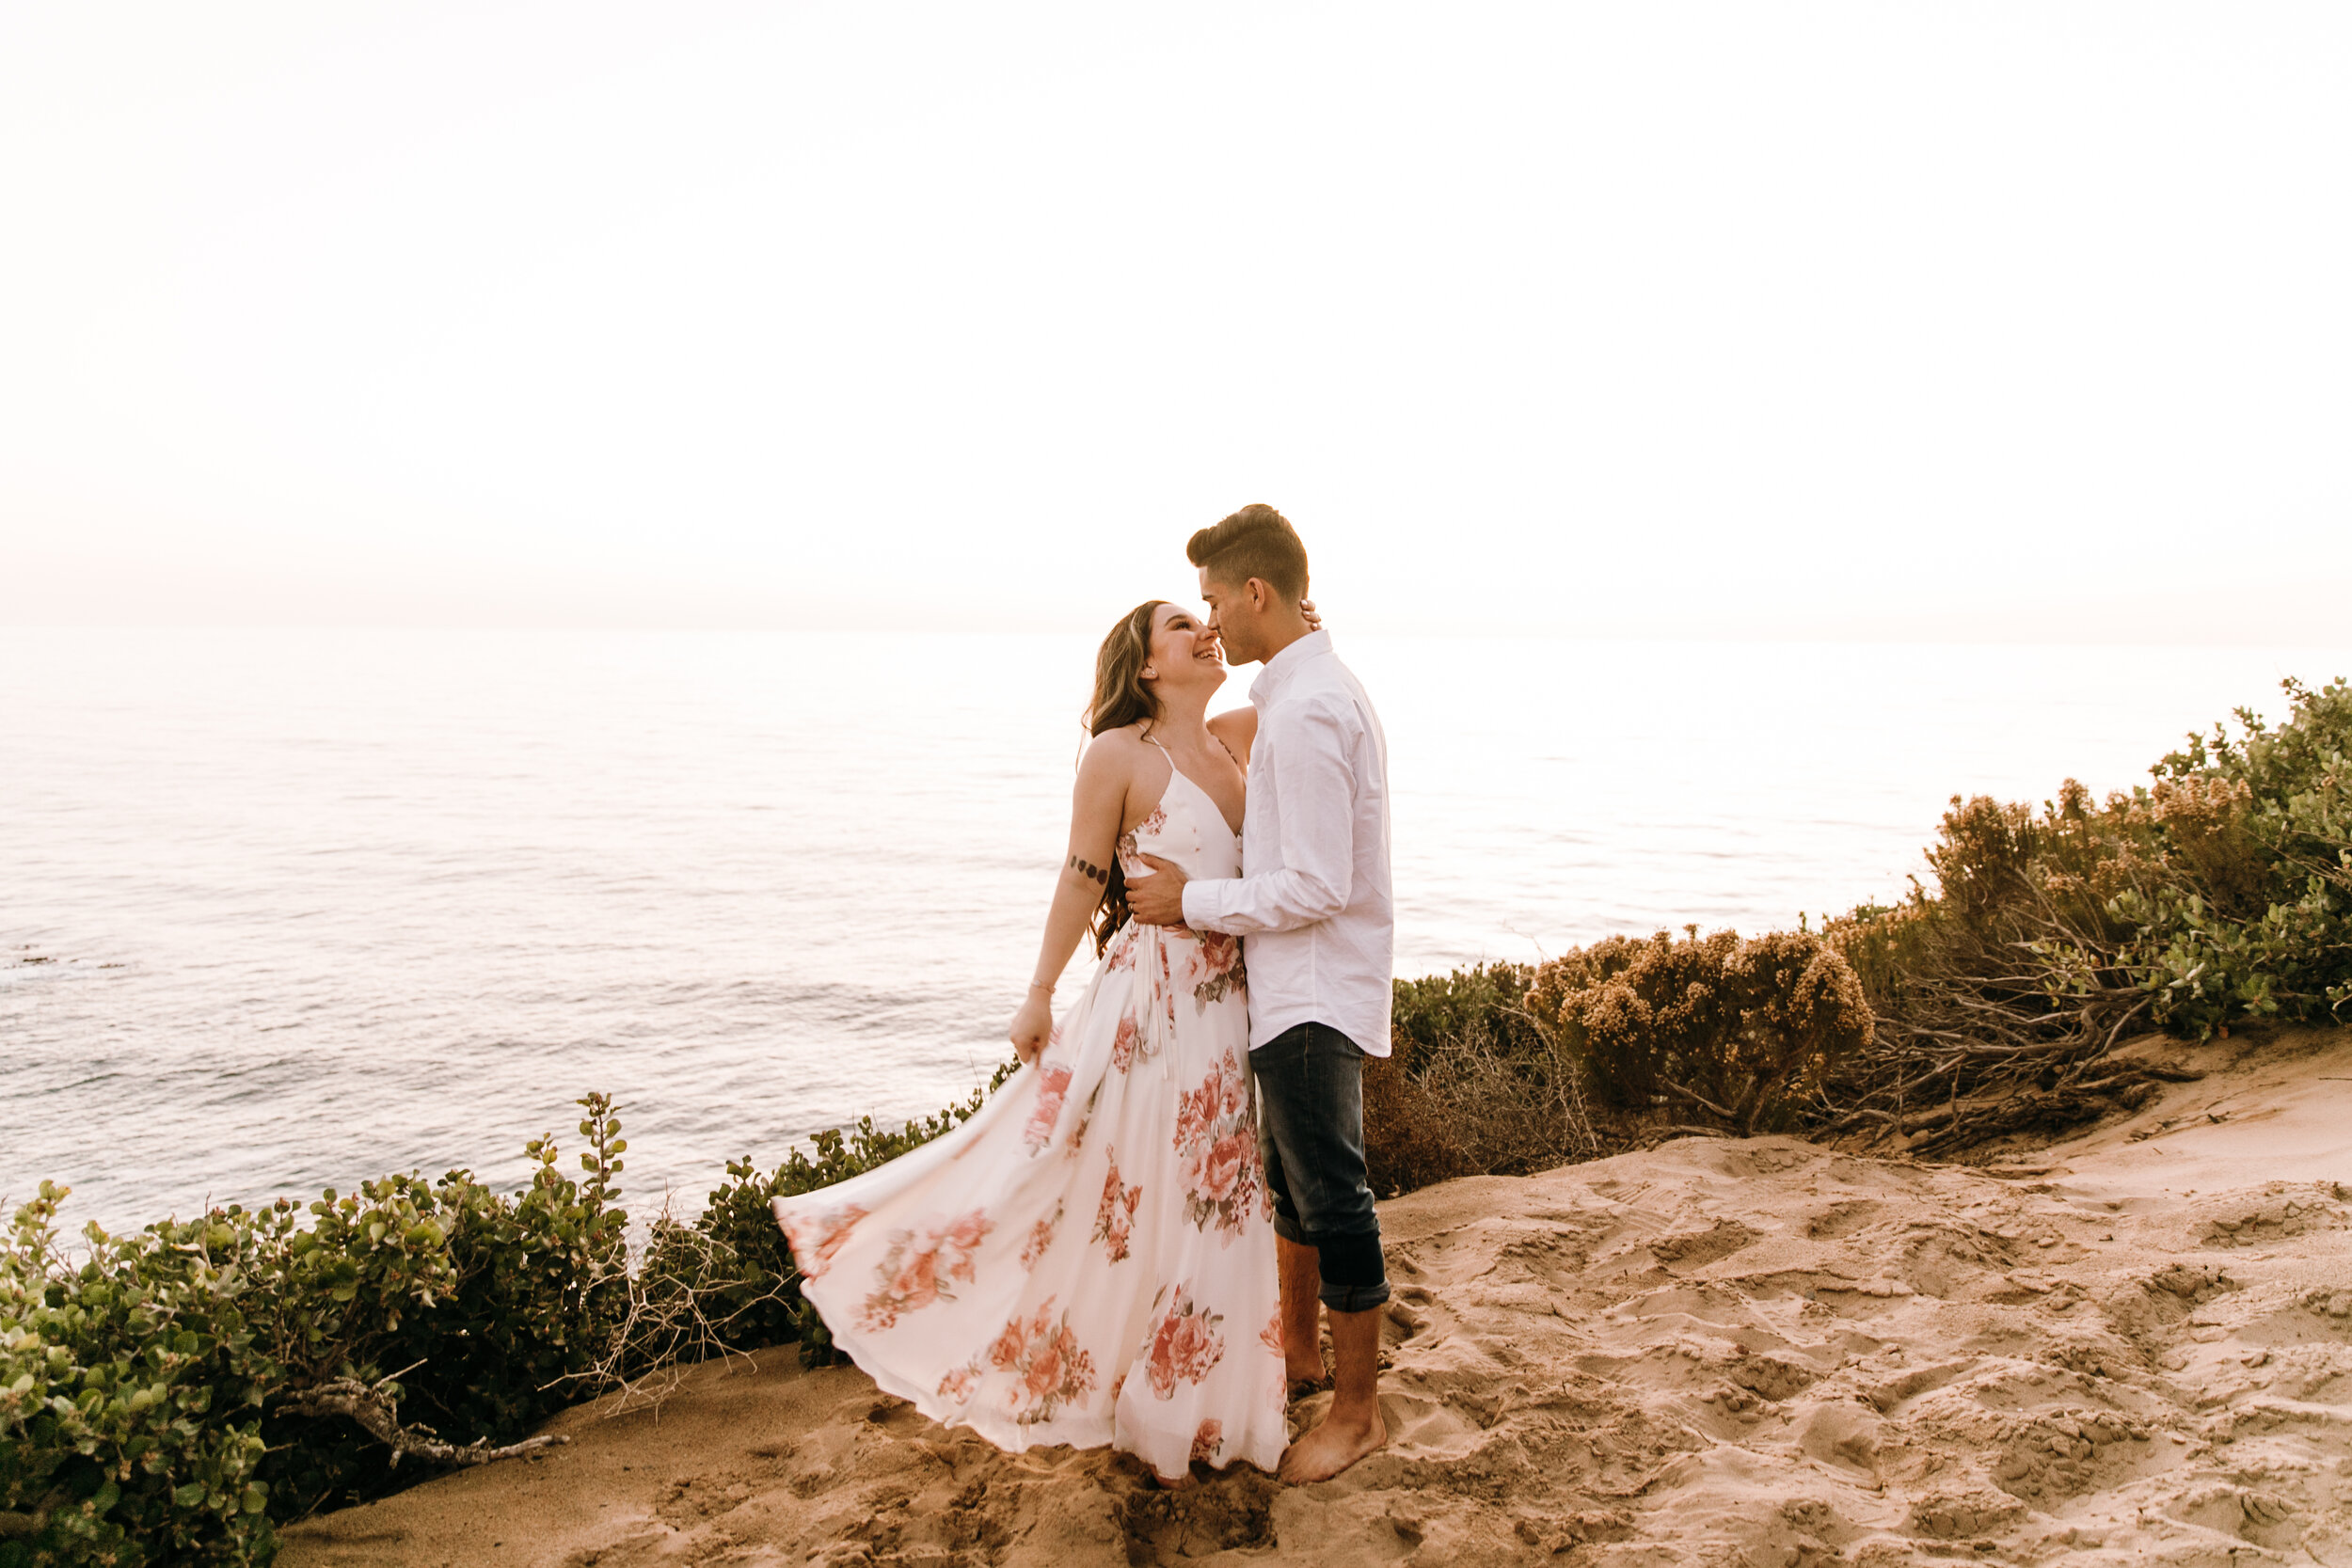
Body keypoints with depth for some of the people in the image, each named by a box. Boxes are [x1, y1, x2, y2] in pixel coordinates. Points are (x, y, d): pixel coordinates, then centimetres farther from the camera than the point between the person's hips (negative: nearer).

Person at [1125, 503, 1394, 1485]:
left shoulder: (1305, 712, -23)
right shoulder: (1315, 689, 10)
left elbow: (1317, 888, -24)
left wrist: (1193, 901, -14)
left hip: (1315, 990, -11)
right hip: (1295, 985, 11)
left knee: (1330, 1194, 1)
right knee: (1291, 1175, 23)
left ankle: (1356, 1411, 15)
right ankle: (1298, 1346, 41)